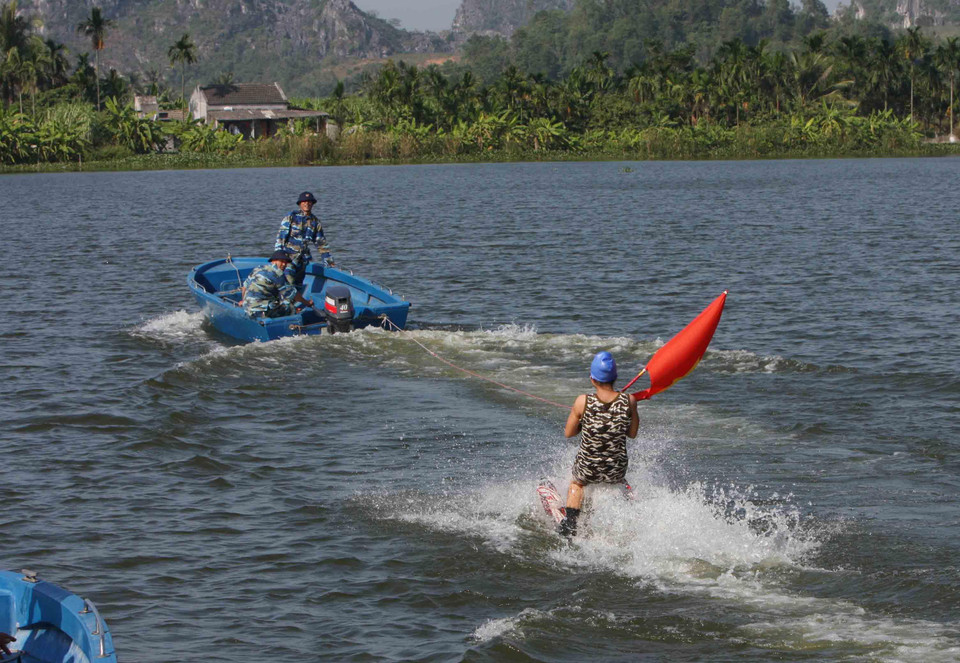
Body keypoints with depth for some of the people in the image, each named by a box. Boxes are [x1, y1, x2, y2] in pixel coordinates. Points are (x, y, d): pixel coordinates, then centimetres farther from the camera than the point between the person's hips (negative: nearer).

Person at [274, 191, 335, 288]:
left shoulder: (315, 222, 14)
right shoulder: (291, 217, 1)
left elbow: (321, 244, 21)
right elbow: (281, 235, -3)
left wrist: (329, 262, 20)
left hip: (303, 260, 5)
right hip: (288, 256, -5)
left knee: (298, 285, 5)